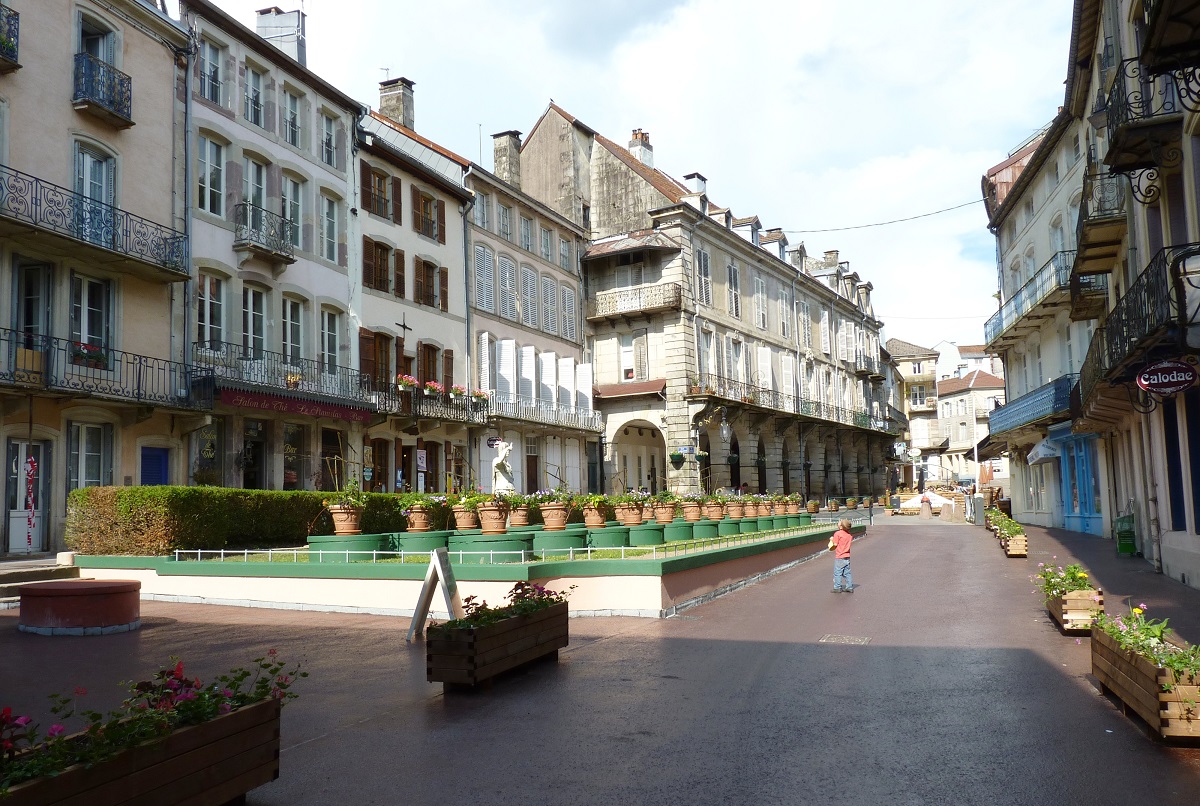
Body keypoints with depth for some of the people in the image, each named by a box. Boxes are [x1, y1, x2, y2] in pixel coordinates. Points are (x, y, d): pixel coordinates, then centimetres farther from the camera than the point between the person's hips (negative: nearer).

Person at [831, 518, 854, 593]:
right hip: (847, 556, 6)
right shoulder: (849, 534, 5)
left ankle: (837, 588, 4)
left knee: (837, 573, 2)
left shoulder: (837, 534, -15)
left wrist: (832, 539, 5)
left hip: (839, 557, -6)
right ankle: (850, 587, 16)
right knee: (847, 573, 14)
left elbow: (835, 544, -15)